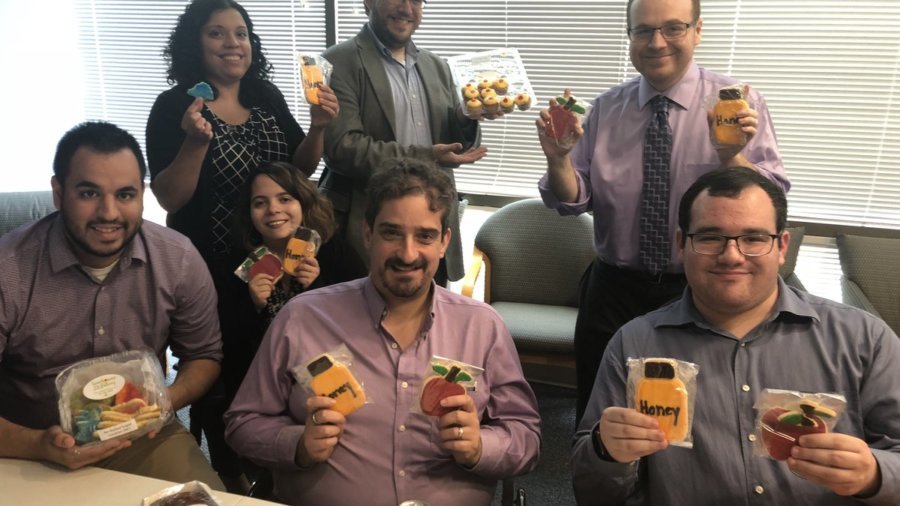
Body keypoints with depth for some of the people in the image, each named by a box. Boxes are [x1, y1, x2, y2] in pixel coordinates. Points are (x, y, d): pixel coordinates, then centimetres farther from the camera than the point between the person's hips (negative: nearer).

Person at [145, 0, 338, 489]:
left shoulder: (268, 97, 2)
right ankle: (229, 477, 32)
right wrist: (195, 142, -29)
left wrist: (317, 128, -10)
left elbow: (299, 170, 8)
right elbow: (169, 199, -14)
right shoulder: (174, 107, -12)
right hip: (212, 270, -4)